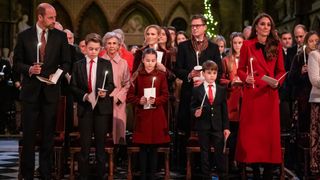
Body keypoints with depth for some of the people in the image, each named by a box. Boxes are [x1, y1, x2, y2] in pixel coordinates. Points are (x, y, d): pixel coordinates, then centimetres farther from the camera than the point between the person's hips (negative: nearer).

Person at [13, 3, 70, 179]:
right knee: (28, 133, 4)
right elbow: (17, 63, 3)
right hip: (30, 91, -1)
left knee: (48, 134, 7)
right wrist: (29, 69, -16)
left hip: (51, 91, 1)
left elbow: (66, 62, 6)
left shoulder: (60, 36, 3)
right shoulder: (24, 36, 1)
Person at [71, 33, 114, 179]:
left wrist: (105, 91, -20)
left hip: (102, 107, 0)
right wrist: (84, 95, -11)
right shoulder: (78, 65, 8)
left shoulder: (106, 64, 6)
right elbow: (73, 86, 5)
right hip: (85, 107, 0)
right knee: (85, 144, 4)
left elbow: (111, 84, 0)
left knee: (100, 143, 5)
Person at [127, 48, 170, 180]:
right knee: (143, 147, 2)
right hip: (142, 115, 0)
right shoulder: (137, 75, 3)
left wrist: (155, 100, -16)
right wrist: (139, 100, -15)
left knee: (154, 147, 5)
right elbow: (130, 96, 3)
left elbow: (165, 96, 2)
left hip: (157, 116, 0)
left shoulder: (161, 76, 4)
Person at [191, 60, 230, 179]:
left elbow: (224, 110, 6)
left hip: (218, 126, 1)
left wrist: (226, 127, 3)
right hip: (203, 126, -1)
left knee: (220, 152, 2)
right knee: (204, 153, 8)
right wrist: (195, 112, -19)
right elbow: (192, 107, 4)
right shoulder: (197, 90, 0)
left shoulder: (221, 90, 6)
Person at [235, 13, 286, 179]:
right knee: (252, 131, 1)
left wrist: (277, 81, -9)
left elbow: (281, 71, 10)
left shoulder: (276, 46, 8)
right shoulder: (247, 45, 3)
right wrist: (246, 78, -15)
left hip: (270, 94, 2)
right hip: (252, 93, -2)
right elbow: (240, 69, 4)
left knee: (270, 131, 2)